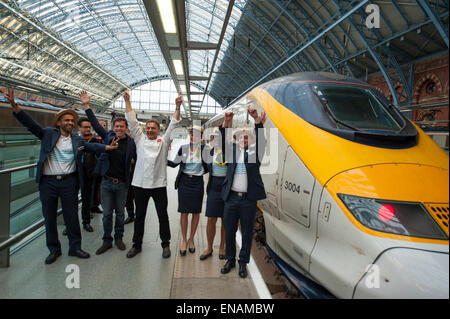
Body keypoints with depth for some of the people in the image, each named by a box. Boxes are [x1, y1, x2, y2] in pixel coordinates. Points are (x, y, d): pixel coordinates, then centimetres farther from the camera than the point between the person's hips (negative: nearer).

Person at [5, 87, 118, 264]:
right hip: (48, 182, 0)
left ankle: (75, 247, 21)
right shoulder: (48, 134, 3)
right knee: (49, 217, 9)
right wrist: (14, 106, -18)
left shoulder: (77, 140, 8)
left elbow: (92, 146, -2)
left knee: (72, 216, 7)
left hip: (69, 182, 1)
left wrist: (107, 147, -20)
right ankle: (54, 249, 25)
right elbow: (30, 123, -4)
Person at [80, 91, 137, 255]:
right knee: (107, 213, 8)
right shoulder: (108, 136, 3)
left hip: (122, 183, -1)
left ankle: (119, 238, 28)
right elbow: (95, 124, 3)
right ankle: (107, 241, 22)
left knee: (120, 213, 11)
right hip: (107, 182, 1)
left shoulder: (131, 142, -2)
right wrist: (86, 106, -2)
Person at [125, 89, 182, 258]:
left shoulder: (163, 141, 6)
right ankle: (137, 244, 26)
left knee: (163, 216, 6)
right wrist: (127, 101, 2)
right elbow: (132, 121, 6)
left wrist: (177, 107, -11)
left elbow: (173, 124, -1)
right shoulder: (140, 139, 10)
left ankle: (165, 244, 21)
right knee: (139, 216, 12)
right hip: (140, 184, 2)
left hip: (159, 184, -1)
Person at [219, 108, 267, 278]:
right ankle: (230, 260, 28)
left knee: (247, 233, 8)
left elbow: (260, 139, -11)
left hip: (249, 199, -1)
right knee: (229, 231, 10)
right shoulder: (232, 150, 9)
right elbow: (223, 140, -4)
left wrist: (257, 119, -25)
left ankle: (243, 262, 23)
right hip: (231, 197, 2)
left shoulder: (255, 152, 4)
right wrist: (226, 122, -19)